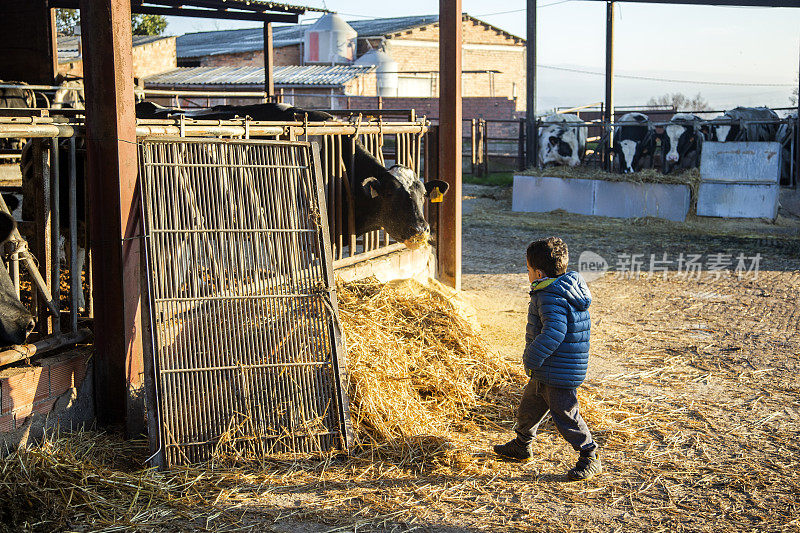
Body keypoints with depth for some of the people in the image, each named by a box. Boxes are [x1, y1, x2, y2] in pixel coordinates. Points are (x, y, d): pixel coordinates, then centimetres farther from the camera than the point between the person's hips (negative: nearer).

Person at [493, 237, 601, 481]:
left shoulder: (551, 298, -24)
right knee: (529, 406, 23)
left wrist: (532, 360, -25)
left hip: (558, 374, -11)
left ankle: (590, 458, 11)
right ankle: (521, 446, 41)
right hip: (544, 373, 11)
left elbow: (554, 333, -35)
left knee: (565, 415, -1)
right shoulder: (567, 287, 9)